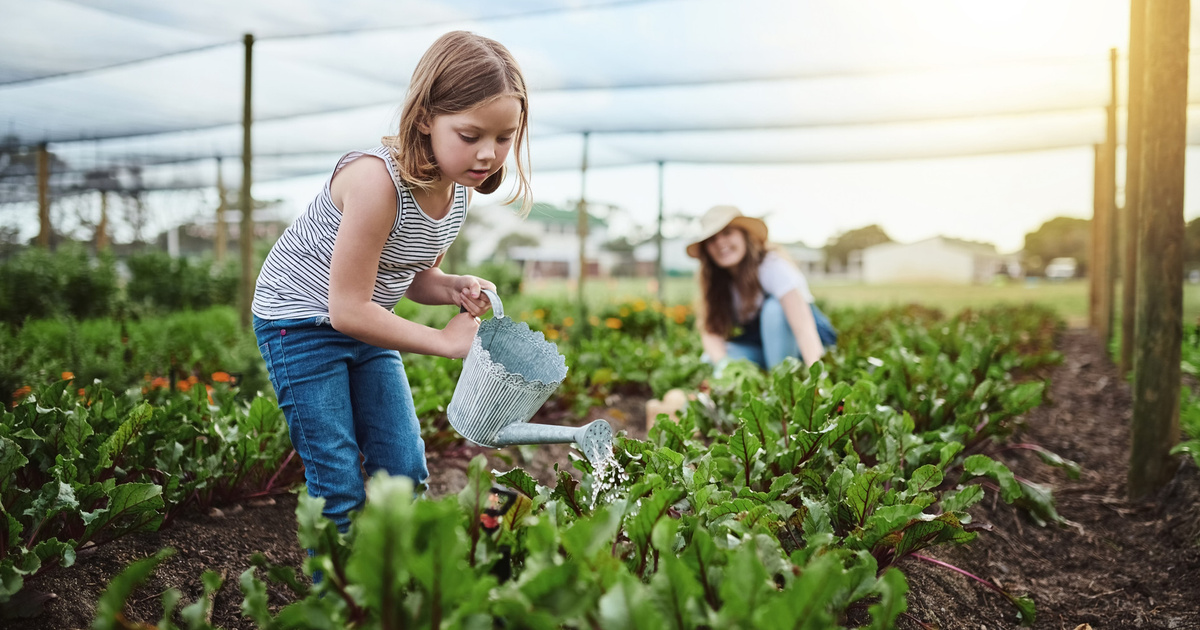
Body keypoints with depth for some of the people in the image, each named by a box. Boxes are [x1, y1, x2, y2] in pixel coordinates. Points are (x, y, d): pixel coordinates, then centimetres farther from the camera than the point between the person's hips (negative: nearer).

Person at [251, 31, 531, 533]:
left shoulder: (460, 188, -7)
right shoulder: (377, 180, -32)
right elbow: (347, 308, -28)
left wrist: (455, 288, -15)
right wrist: (443, 341, -22)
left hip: (365, 323, 7)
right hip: (300, 320, -7)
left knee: (406, 471, 7)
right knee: (341, 488, -6)